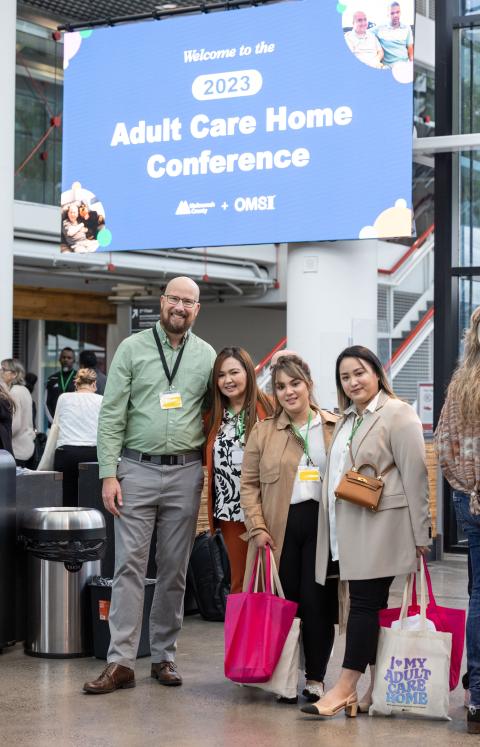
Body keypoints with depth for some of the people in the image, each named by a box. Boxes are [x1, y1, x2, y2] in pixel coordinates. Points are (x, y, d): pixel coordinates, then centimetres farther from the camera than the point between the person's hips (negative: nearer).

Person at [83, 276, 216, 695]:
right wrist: (109, 474, -8)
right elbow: (112, 415, -1)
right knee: (129, 566, -4)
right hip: (137, 470, -2)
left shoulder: (207, 357, 7)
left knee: (175, 570, 7)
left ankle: (164, 656, 16)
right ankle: (121, 662, -3)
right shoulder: (133, 348, 2)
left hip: (185, 473, 2)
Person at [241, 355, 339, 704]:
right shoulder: (263, 431, 10)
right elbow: (249, 483, 7)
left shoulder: (336, 427, 9)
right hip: (281, 528, 1)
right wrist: (257, 527, -4)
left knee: (317, 602, -4)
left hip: (324, 523, -1)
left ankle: (316, 678, 7)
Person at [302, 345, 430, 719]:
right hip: (350, 530, 8)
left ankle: (346, 687, -7)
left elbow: (414, 475, -10)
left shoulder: (397, 414, -6)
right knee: (371, 606, 8)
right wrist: (333, 529, 16)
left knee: (365, 602, -8)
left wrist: (420, 534, -12)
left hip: (381, 528, -8)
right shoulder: (347, 419, 20)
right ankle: (378, 687, 11)